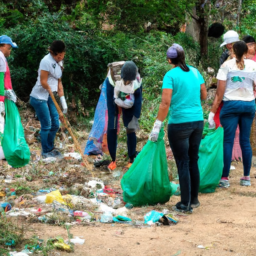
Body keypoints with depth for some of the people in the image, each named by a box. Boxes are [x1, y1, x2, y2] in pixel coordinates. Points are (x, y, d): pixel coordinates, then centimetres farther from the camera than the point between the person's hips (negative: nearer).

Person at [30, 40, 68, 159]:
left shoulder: (59, 62, 9)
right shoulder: (47, 61, -18)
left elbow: (59, 82, 11)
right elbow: (43, 82, -19)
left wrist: (63, 102, 7)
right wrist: (52, 91, -4)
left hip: (50, 97, 8)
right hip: (39, 97, -8)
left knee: (55, 124, 11)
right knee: (46, 125, -2)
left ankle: (50, 148, 27)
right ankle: (46, 152, 12)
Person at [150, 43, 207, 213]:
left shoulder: (171, 75, -11)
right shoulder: (195, 72, 6)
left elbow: (166, 102, -18)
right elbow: (204, 96, 13)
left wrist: (157, 126, -13)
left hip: (179, 124, -5)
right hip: (198, 121, 5)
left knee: (183, 163, 2)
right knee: (193, 161, 16)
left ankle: (185, 204, 5)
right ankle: (194, 200, 23)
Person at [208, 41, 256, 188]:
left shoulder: (226, 65, -4)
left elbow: (220, 93, -6)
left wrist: (212, 112, -3)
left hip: (231, 105, -2)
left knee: (228, 141, -1)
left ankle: (225, 178, -2)